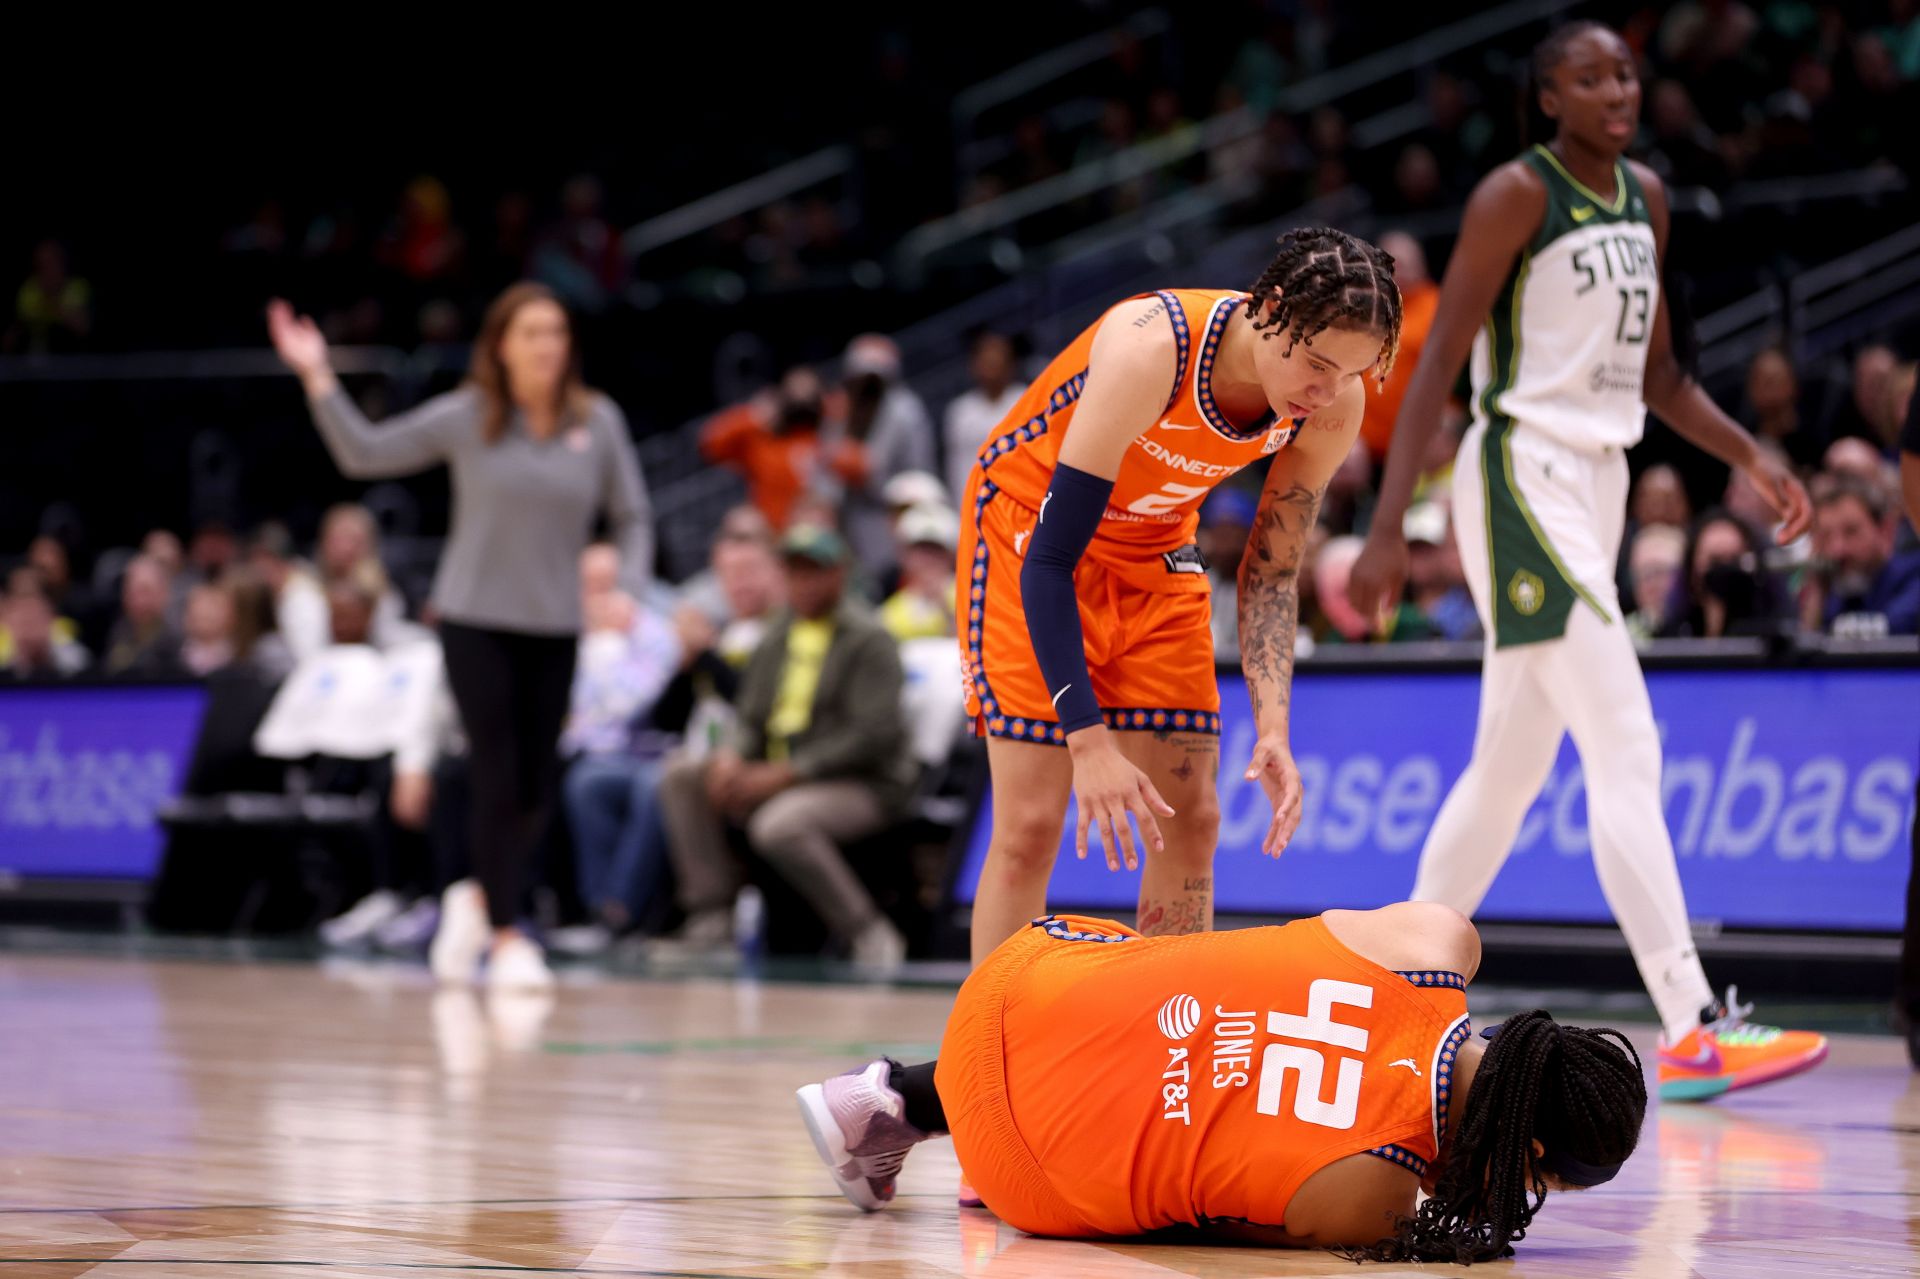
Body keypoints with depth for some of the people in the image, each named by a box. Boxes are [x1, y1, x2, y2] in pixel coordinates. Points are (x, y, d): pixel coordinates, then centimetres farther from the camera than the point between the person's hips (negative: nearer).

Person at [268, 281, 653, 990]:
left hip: (555, 628, 2)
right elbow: (363, 453, 1)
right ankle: (505, 938, 1)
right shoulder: (466, 417, -4)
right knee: (500, 778, -8)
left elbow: (631, 517, 7)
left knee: (538, 790, 3)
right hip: (475, 620, -2)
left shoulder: (598, 421, 0)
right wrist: (318, 379, -9)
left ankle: (478, 897, 30)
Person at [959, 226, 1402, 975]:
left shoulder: (1335, 408, -19)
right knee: (1031, 821, -13)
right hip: (1028, 529, -6)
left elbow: (1271, 574, -5)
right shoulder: (1149, 350, -36)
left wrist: (1272, 729, -18)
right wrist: (1088, 740, -38)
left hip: (1156, 556, 6)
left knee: (1189, 820, 0)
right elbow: (1050, 558, -33)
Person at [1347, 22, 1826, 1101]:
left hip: (1600, 480, 9)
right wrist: (1388, 528, -18)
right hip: (1523, 474, -9)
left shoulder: (1647, 199, 13)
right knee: (1627, 748, -15)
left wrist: (1752, 457, 6)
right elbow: (1440, 363, -13)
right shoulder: (1518, 195, -10)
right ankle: (1695, 1031, -19)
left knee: (1512, 764, 12)